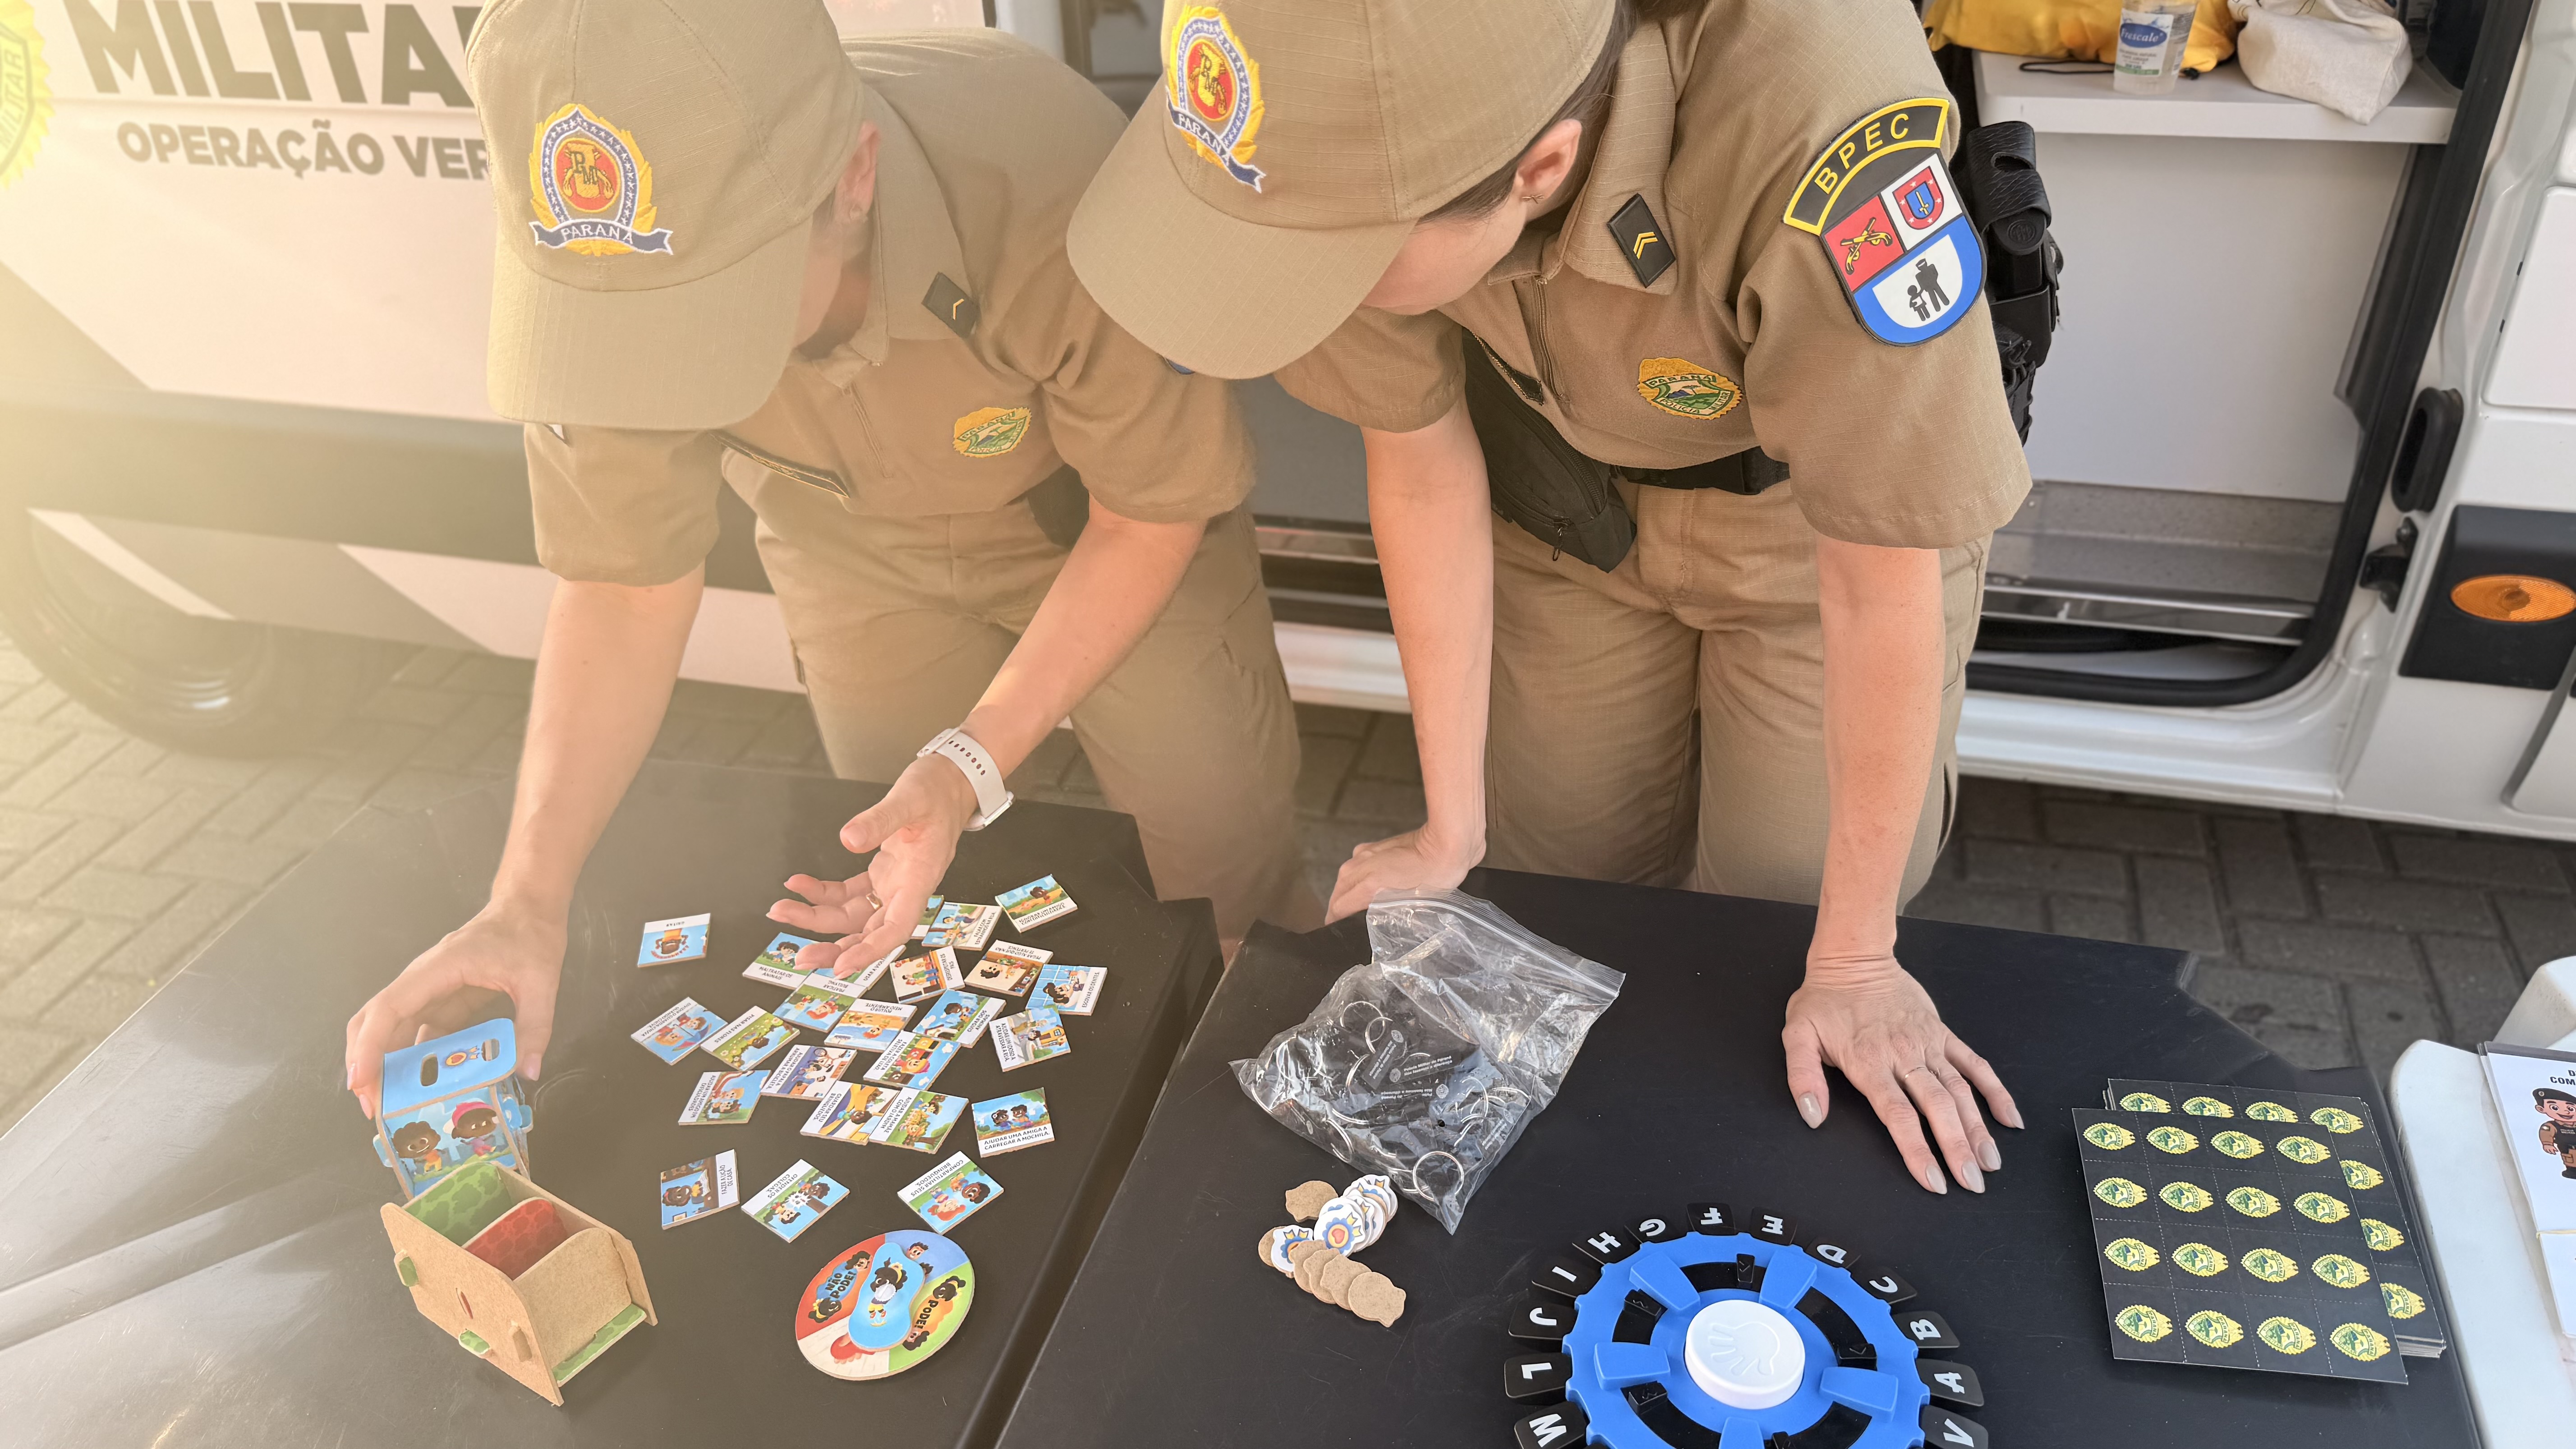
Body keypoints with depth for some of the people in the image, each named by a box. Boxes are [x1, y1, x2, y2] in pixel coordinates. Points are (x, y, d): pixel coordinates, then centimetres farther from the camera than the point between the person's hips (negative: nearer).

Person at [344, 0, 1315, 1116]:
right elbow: (624, 586, -17)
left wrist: (971, 767, -34)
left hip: (1099, 514, -2)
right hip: (859, 547, 3)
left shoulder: (1052, 194, -42)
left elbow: (1157, 510, -25)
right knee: (920, 907, 8)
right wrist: (526, 903, -26)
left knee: (1229, 870, -4)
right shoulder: (612, 262, -31)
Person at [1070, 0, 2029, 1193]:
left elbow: (1885, 585, -30)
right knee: (1568, 885, 13)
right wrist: (1452, 828, -5)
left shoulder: (1830, 143, -44)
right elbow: (1421, 466, -15)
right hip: (1577, 493, 3)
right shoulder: (1357, 113, -30)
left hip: (1815, 517, -3)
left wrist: (1854, 962, -17)